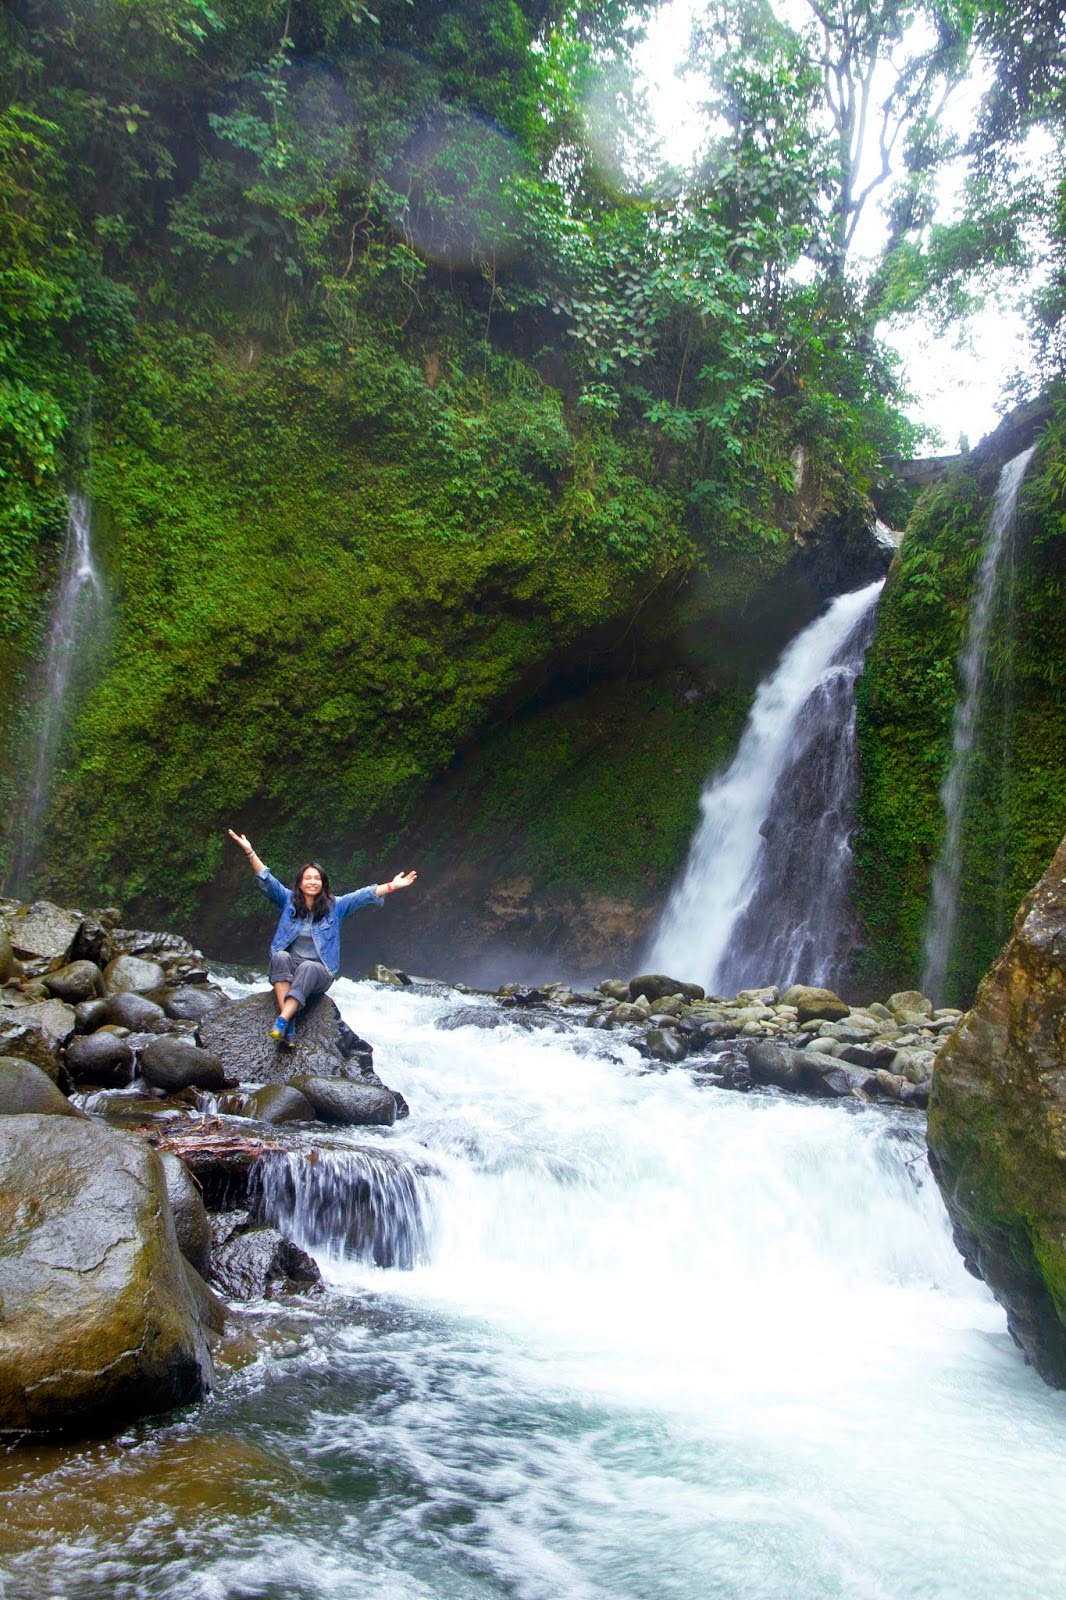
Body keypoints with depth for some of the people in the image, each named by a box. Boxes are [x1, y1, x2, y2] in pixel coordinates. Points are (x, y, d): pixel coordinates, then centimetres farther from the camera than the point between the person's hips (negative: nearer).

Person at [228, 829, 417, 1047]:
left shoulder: (335, 906, 5)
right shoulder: (288, 900, 7)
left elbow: (363, 896, -5)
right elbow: (267, 881, -4)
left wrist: (391, 887, -17)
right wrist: (249, 852, -16)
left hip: (319, 973, -1)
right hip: (288, 968, 1)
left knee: (308, 968, -36)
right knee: (280, 956, -33)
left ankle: (282, 1021, -51)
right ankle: (289, 1021, -45)